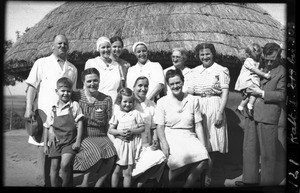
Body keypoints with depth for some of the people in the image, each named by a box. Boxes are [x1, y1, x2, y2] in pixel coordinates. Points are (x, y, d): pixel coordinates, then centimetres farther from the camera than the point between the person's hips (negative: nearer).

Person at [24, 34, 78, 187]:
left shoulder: (72, 69, 17)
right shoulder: (42, 63, 7)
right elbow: (31, 87, 1)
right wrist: (29, 108, -10)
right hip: (44, 111, -3)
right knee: (44, 146, -4)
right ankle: (43, 181, 5)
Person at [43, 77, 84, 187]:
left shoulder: (74, 106, -3)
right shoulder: (52, 109, 4)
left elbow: (79, 124, -4)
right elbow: (46, 128, 10)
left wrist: (78, 141, -9)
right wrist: (45, 145, 8)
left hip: (70, 142, -3)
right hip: (56, 142, 3)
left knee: (65, 165, -18)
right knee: (54, 168, 7)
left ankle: (65, 185, 4)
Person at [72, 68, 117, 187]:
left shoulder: (106, 100, 8)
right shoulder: (76, 96, 2)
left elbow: (109, 123, 10)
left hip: (101, 137, 3)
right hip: (83, 137, -2)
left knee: (111, 157, -26)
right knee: (97, 154, -30)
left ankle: (98, 184, -5)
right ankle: (85, 183, -7)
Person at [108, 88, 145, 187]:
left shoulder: (135, 113, 1)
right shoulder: (116, 113, 3)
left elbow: (142, 128, 2)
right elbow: (110, 130, 3)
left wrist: (132, 131, -14)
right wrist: (119, 132, -14)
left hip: (132, 144, -1)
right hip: (119, 144, 1)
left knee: (127, 172, 5)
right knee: (116, 170, 5)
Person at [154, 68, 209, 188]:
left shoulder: (193, 100, 12)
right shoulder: (162, 102, 7)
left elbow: (198, 125, 10)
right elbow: (159, 126, 2)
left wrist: (203, 145, -2)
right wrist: (164, 143, -15)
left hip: (189, 136, 3)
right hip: (170, 136, -2)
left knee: (203, 156, -28)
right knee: (183, 156, -34)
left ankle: (187, 185, -8)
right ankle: (170, 180, -5)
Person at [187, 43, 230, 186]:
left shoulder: (221, 70, -1)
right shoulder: (195, 71, 13)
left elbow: (225, 93, -6)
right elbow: (190, 91, 14)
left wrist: (220, 112, -15)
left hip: (213, 108, -4)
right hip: (197, 107, 4)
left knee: (211, 142, -1)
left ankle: (208, 175, 13)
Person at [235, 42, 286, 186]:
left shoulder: (282, 72, -3)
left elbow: (282, 95, -8)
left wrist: (262, 93, -14)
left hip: (268, 116, -6)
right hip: (251, 114, 6)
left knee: (267, 153, 3)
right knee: (249, 149, 12)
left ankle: (267, 181, 17)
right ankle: (250, 179, 25)